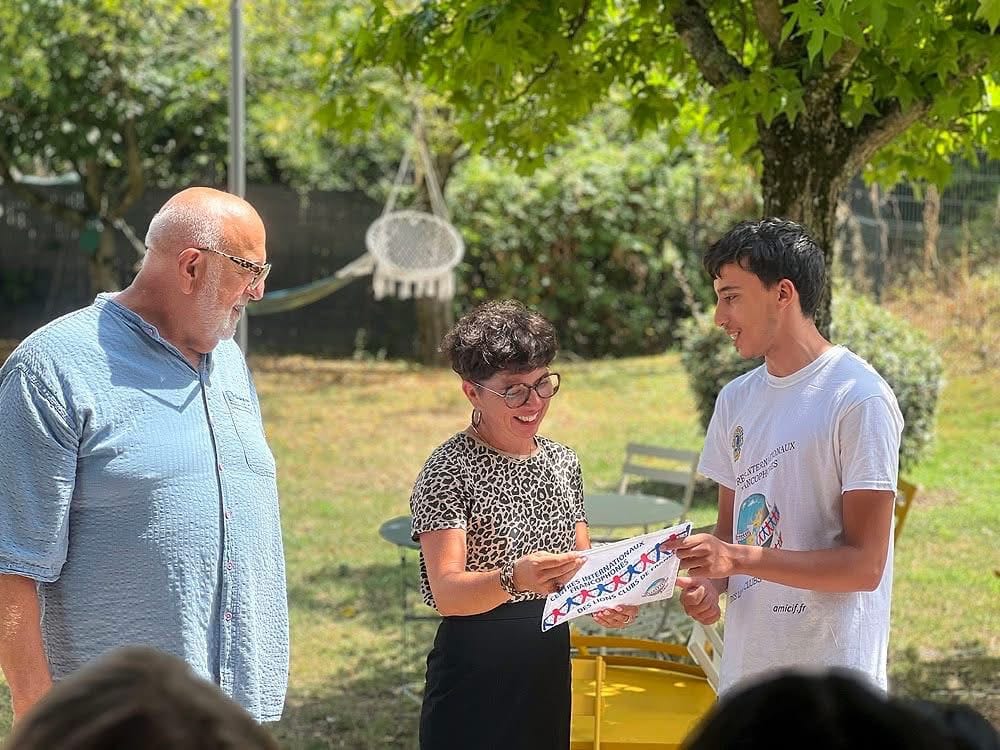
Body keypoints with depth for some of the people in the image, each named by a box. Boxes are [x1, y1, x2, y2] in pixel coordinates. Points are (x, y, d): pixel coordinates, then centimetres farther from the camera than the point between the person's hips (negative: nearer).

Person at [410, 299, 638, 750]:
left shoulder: (563, 462, 8)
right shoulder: (448, 470, -12)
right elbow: (445, 592, -20)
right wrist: (514, 579, -39)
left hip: (550, 675, 6)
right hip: (474, 676, -6)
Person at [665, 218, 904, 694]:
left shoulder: (859, 399, -11)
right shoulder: (736, 400, 11)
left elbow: (864, 564, -14)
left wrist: (740, 559, -21)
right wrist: (708, 582, -4)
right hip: (745, 670, 6)